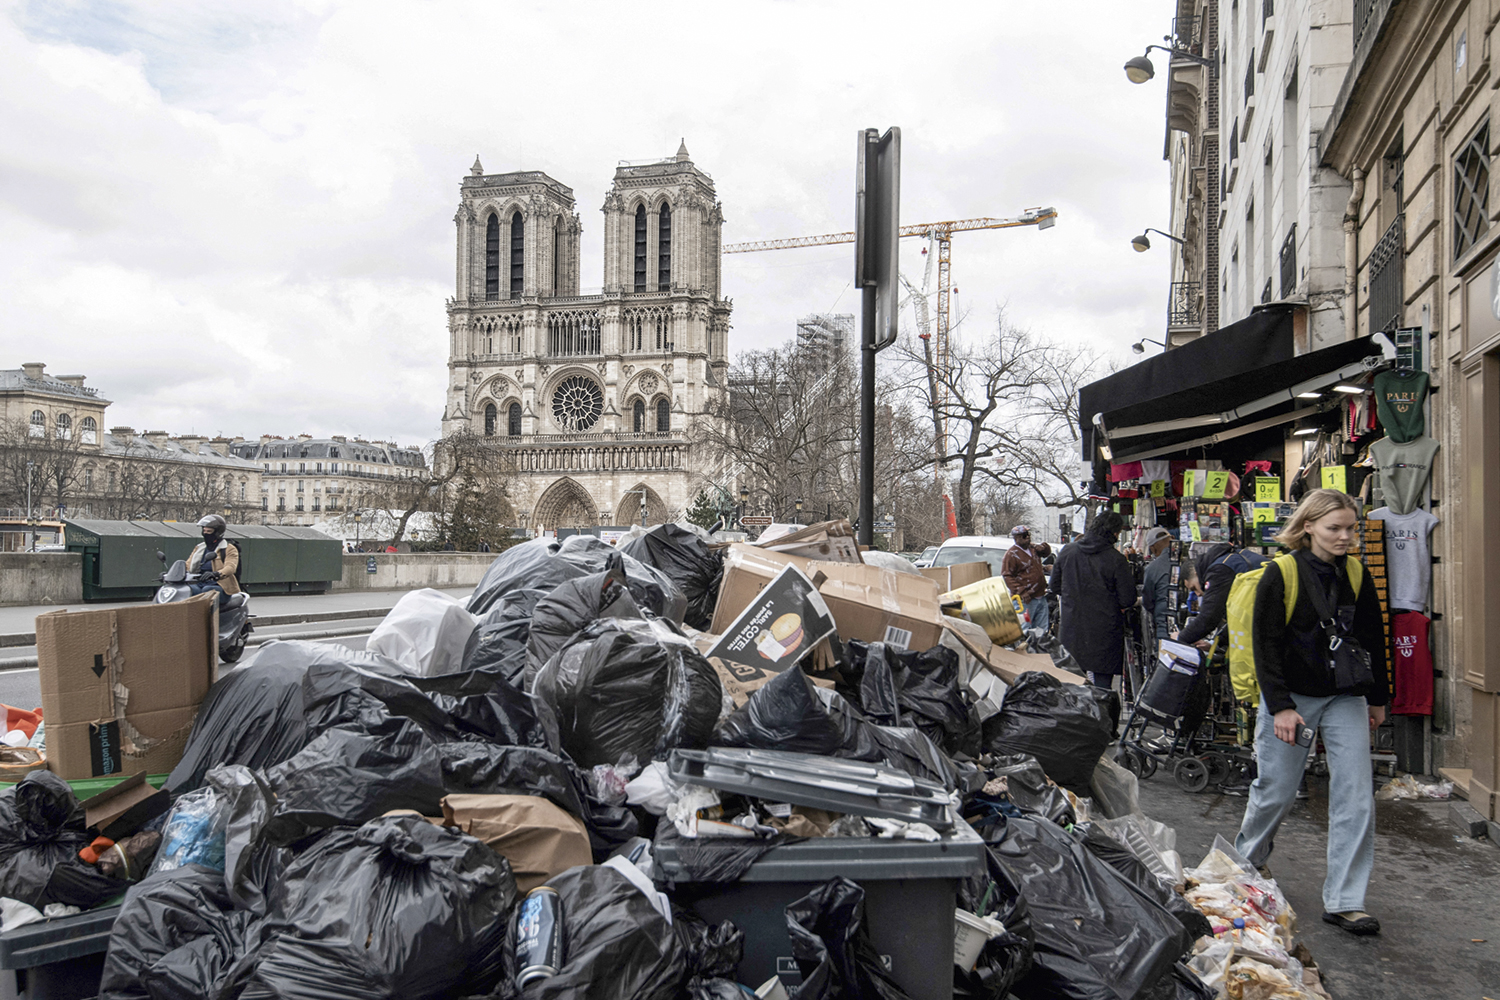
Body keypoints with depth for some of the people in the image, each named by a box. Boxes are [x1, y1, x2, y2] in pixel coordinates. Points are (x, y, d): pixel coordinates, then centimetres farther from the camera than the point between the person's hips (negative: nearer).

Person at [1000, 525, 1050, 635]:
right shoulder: (1011, 554, -10)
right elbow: (1006, 577, -15)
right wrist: (1021, 593, -22)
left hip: (1041, 597, 8)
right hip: (1027, 600, -8)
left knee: (1043, 629, 11)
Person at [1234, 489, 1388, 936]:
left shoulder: (1356, 573, 4)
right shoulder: (1281, 573, -9)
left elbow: (1373, 638, 14)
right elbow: (1265, 644, -9)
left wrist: (1377, 698, 15)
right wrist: (1280, 706, -14)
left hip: (1346, 699, 4)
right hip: (1291, 697, -4)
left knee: (1356, 796, -5)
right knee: (1276, 791, 4)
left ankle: (1343, 901, 3)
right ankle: (1241, 865, 31)